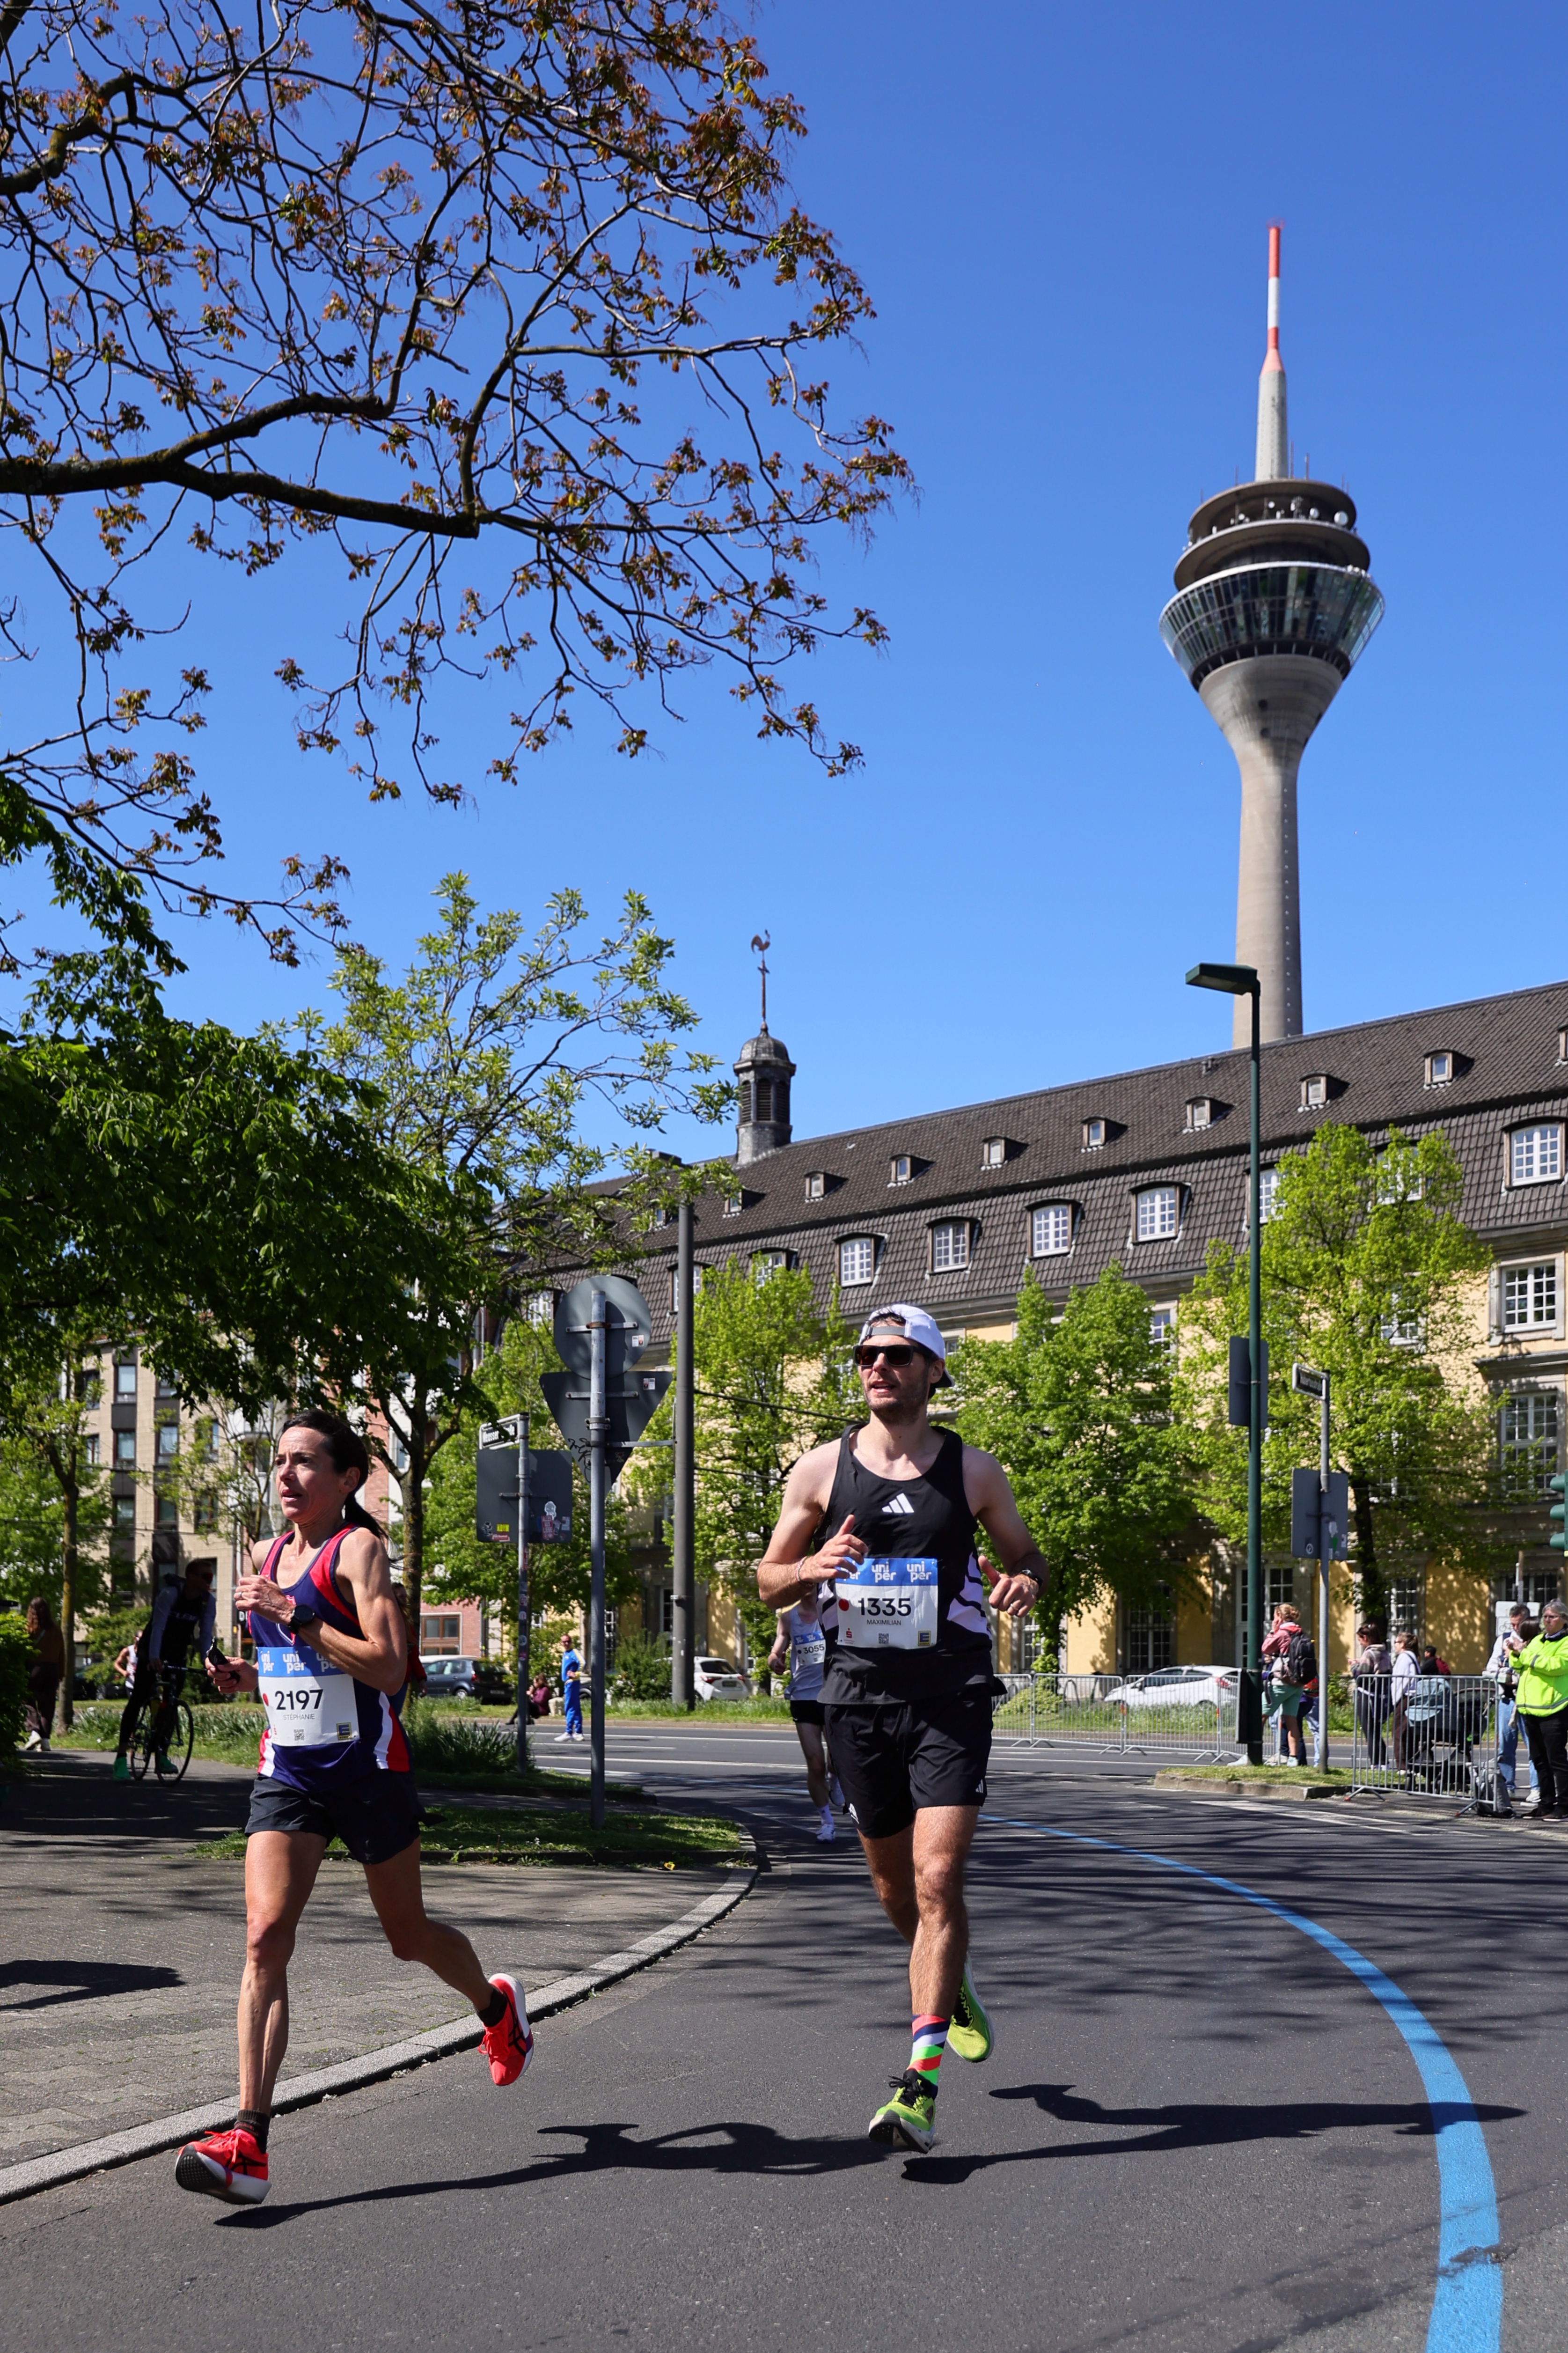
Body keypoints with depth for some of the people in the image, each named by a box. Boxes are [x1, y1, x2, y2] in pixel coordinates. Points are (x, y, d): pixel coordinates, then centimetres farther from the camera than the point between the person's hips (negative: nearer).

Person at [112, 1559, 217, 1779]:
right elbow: (158, 1626, -35)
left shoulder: (208, 1602, -11)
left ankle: (161, 1753, 7)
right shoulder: (170, 1594, -26)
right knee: (139, 1697, -14)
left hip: (177, 1652, 5)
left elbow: (206, 1635, -13)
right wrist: (154, 1658, -47)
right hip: (152, 1648, -5)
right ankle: (121, 1757, -18)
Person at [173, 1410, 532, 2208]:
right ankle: (247, 2145, -16)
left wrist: (293, 1615, -25)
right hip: (286, 1773, 5)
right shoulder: (266, 1557, 10)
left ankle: (497, 2005, 44)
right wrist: (243, 1675, 3)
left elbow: (388, 1666, -22)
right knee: (264, 1937, -13)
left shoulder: (359, 1548, -11)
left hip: (367, 1772, -5)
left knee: (409, 1937, 11)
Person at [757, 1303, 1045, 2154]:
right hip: (859, 1693, 2)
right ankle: (955, 1979, 44)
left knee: (938, 1879, -13)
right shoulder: (821, 1468, 3)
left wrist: (1024, 1582, -10)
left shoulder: (973, 1470, 2)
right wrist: (812, 1566, -14)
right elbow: (769, 1581, 9)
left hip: (952, 1697, -2)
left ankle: (919, 2083, -11)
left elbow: (1025, 1554, 14)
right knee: (896, 1885, 13)